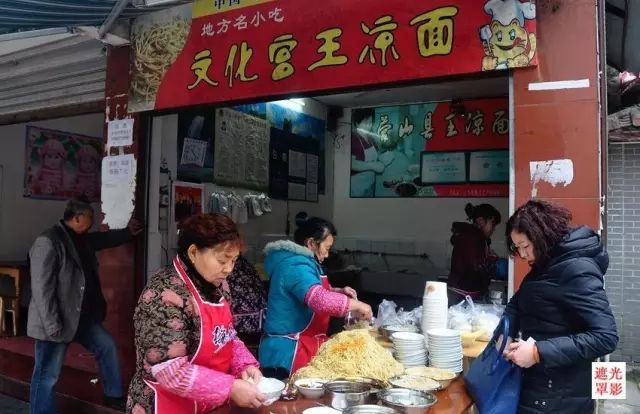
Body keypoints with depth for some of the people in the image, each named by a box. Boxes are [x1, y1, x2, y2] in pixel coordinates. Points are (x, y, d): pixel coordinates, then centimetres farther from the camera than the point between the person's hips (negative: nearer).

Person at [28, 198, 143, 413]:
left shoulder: (81, 239, 6)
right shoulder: (47, 242, -22)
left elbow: (103, 239, 30)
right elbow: (41, 288, -25)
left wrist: (127, 232, 32)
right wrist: (52, 325, -25)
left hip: (82, 317, 9)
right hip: (57, 323, -9)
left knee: (107, 346, 17)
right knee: (48, 376, 3)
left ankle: (114, 395, 32)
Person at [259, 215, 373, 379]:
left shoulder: (301, 262, 13)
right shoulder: (296, 266, -20)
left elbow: (312, 293, 28)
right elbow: (320, 300, -34)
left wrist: (338, 292, 11)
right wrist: (357, 305, -22)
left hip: (303, 348, 10)